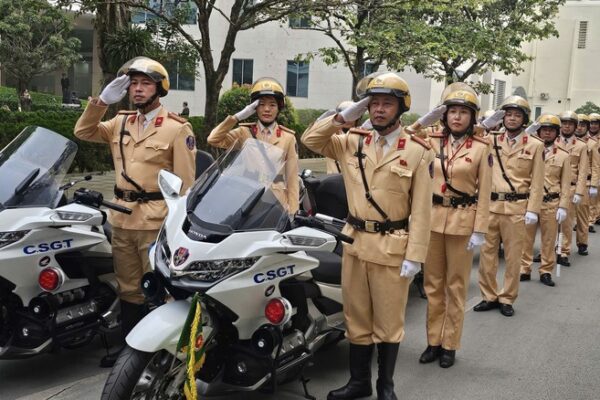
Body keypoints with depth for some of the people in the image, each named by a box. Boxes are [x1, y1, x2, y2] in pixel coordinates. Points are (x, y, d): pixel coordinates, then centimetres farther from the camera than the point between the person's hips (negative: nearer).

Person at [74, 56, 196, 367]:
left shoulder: (177, 128, -6)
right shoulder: (121, 123, 13)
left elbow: (185, 181, -8)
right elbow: (83, 132, 12)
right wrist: (102, 101, -1)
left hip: (157, 221, -6)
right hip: (122, 218, 7)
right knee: (128, 288, 17)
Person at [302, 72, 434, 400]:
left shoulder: (418, 151, -6)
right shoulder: (352, 142, 5)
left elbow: (421, 210, -8)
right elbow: (311, 139, 9)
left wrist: (415, 256, -13)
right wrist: (343, 117, -4)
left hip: (392, 247, -4)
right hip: (355, 242, 4)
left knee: (388, 320, 9)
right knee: (356, 317, 14)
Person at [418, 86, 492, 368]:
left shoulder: (481, 148, -3)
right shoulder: (432, 142, 4)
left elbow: (484, 193, -4)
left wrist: (479, 230, -8)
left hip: (462, 221, -2)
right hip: (432, 217, 3)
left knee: (456, 285, 7)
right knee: (433, 283, 10)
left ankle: (450, 344, 19)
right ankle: (433, 341, 22)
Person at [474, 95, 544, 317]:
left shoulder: (535, 145, 2)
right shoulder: (491, 140, 8)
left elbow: (537, 181, 0)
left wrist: (532, 210, -5)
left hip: (516, 207, -2)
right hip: (490, 205, 2)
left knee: (513, 255, 5)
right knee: (486, 252, 6)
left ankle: (507, 298, 19)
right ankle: (489, 296, 20)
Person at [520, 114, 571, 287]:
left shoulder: (563, 155, 2)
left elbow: (566, 184, 2)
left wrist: (563, 207, -4)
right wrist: (529, 131, -15)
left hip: (551, 204, 0)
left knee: (549, 240, 8)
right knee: (526, 238, 6)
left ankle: (546, 272, 20)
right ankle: (524, 270, 17)